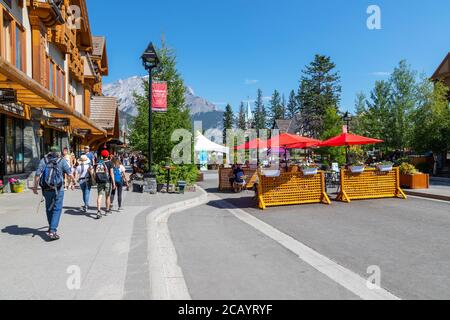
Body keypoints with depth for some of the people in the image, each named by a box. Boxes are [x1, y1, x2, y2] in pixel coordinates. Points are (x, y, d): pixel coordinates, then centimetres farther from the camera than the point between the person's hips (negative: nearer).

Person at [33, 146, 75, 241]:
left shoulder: (43, 160, 5)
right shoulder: (62, 161, -2)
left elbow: (38, 174, -2)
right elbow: (69, 174, -4)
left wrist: (35, 186, 4)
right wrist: (73, 181, 13)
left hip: (46, 189, 4)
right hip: (58, 189, -3)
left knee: (49, 208, 19)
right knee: (57, 209, 2)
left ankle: (52, 228, 33)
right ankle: (52, 231, -7)